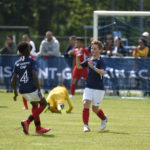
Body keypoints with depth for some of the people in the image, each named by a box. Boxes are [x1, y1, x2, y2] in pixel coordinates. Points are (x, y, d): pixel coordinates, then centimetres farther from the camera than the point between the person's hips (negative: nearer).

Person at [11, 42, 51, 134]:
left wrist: (15, 92, 15)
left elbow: (13, 80, 6)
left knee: (35, 106, 24)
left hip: (22, 90, 6)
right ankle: (27, 122, -1)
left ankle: (38, 128, 21)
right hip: (32, 88, -6)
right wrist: (39, 91, -18)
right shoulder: (32, 61, -9)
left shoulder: (17, 63, 8)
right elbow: (35, 77, -19)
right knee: (43, 103, 13)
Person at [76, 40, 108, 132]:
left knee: (95, 109, 5)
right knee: (86, 104, -13)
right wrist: (77, 58, -2)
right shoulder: (89, 60, 8)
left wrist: (93, 67, -42)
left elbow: (102, 72, -27)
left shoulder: (101, 61, -11)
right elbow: (79, 66, 15)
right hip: (89, 87, 5)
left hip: (98, 88, -5)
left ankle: (104, 119, 35)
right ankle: (86, 125, -12)